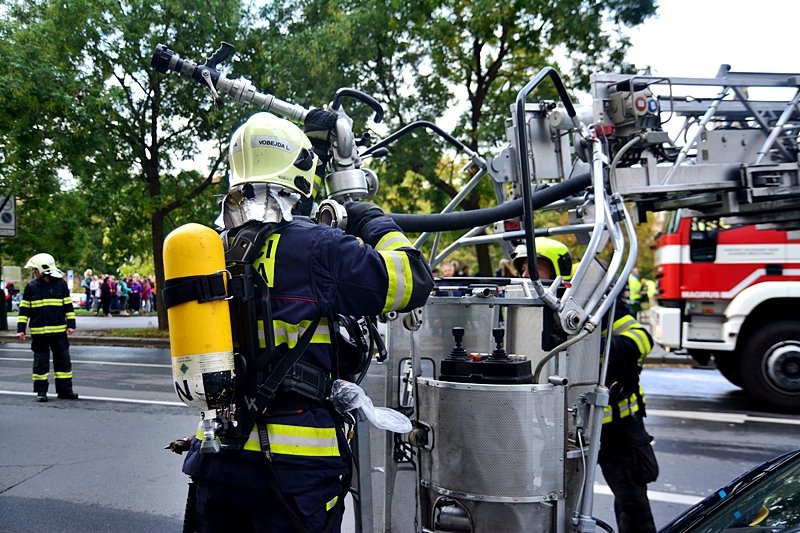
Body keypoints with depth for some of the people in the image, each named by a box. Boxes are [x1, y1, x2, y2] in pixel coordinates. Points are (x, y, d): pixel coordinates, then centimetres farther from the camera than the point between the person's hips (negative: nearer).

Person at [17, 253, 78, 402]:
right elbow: (24, 309, 6)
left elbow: (68, 306, 6)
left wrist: (71, 324, 1)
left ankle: (65, 390, 13)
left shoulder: (61, 284, 1)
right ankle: (41, 391, 16)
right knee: (41, 362, 6)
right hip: (38, 332, 0)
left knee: (63, 360, 4)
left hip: (59, 331, 0)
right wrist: (21, 329, 1)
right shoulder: (31, 286, 2)